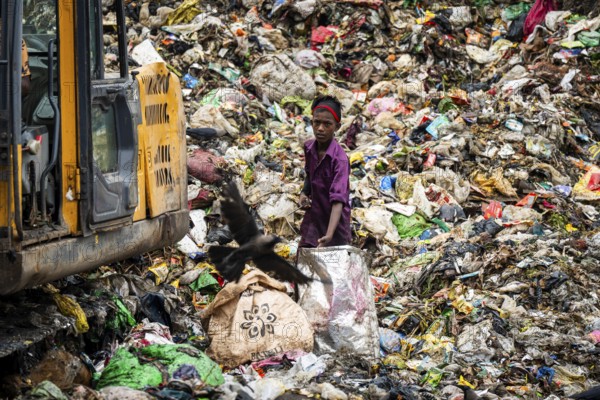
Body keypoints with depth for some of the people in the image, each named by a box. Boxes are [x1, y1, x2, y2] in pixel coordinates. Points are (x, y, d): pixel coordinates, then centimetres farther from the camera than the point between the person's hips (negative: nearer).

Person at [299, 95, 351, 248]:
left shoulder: (340, 159, -23)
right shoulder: (309, 148, -2)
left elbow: (338, 200, -32)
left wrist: (329, 236, -45)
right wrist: (304, 193, -1)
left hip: (334, 224, -6)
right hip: (312, 222, 6)